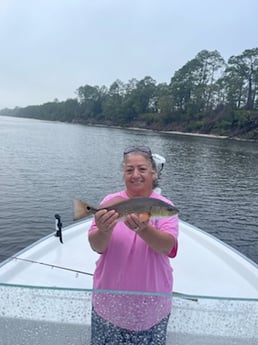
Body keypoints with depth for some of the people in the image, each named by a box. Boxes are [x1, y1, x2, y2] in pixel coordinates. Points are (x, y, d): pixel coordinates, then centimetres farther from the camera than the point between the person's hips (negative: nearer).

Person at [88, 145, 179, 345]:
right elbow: (96, 246, -12)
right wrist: (104, 231, -34)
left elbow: (167, 246, -20)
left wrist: (143, 229, -39)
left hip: (151, 300, -1)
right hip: (110, 297, 1)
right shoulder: (111, 201, -4)